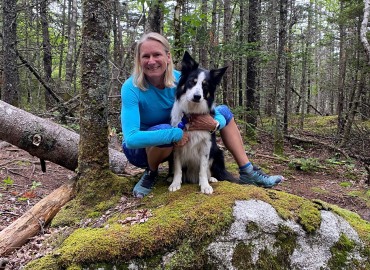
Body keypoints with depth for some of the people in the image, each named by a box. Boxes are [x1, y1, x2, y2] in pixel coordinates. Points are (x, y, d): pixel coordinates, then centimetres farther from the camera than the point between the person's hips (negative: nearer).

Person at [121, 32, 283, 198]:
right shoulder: (131, 88, -25)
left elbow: (219, 118, -10)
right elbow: (131, 138, -36)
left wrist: (214, 124, -34)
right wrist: (175, 134, -38)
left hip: (176, 144, 5)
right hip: (140, 149, -4)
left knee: (224, 111, 1)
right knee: (164, 128, -40)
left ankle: (247, 172, 4)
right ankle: (151, 173, -9)